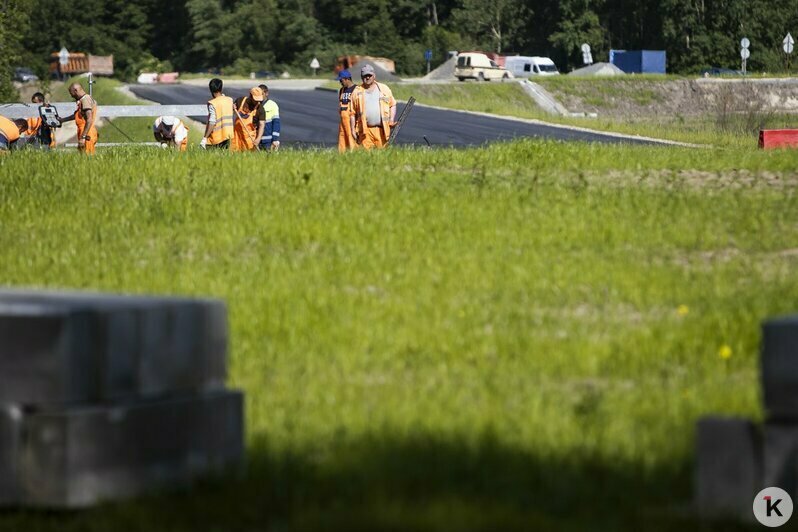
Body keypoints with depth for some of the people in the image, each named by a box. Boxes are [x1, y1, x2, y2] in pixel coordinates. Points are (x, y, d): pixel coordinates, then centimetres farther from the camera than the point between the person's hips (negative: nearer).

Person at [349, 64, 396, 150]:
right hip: (365, 131, 0)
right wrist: (353, 130, 4)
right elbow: (352, 113, 9)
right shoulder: (357, 92, 10)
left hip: (382, 130, 0)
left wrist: (391, 120, 2)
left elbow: (392, 105, 16)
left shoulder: (384, 89, 12)